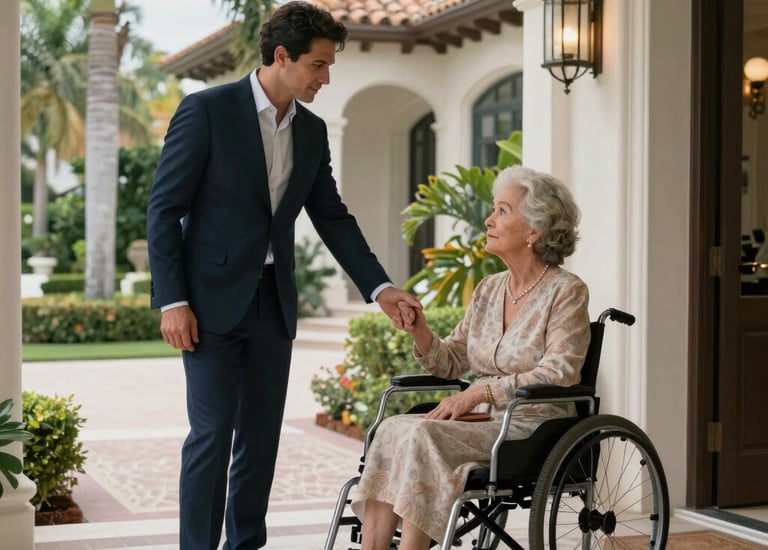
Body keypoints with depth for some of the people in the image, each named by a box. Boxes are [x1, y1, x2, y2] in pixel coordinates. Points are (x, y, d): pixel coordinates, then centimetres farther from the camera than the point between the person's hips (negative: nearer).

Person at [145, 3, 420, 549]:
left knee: (261, 434, 8)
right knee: (213, 432, -6)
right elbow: (164, 208, -10)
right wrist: (172, 301, -14)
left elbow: (333, 217, 13)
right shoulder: (207, 110, -10)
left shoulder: (312, 131, 8)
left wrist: (381, 287, 4)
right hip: (213, 298, -6)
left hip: (274, 301, 6)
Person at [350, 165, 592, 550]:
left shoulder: (566, 291, -5)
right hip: (481, 423, 6)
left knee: (422, 435, -28)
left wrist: (479, 393, -20)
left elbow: (557, 374, -16)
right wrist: (420, 332, -5)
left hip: (533, 428, -6)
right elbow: (450, 363, 16)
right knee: (393, 429, -21)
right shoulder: (488, 290, 15)